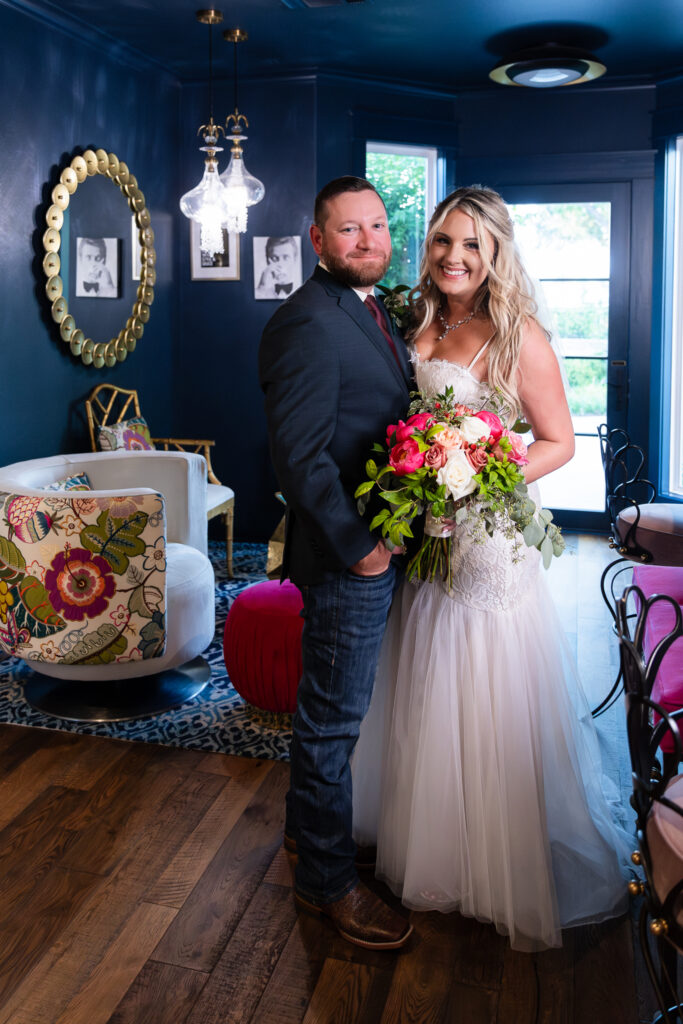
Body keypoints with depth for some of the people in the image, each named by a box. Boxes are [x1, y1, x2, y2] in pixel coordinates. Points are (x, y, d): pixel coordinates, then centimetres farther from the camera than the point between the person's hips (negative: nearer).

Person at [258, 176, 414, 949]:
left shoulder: (375, 313, 13)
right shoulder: (307, 322, -18)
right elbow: (300, 456, -23)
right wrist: (357, 547, -18)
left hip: (381, 546, 10)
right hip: (347, 559, -10)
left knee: (332, 707, 24)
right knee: (333, 717, 5)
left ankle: (310, 824, 45)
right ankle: (327, 879, 24)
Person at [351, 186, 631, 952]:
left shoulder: (519, 338, -10)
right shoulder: (418, 329, 6)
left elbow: (559, 442, -7)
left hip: (492, 541, -5)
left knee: (493, 709, 4)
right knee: (427, 706, 17)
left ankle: (514, 878, 27)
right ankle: (432, 849, 39)